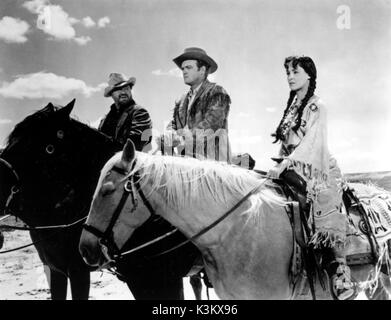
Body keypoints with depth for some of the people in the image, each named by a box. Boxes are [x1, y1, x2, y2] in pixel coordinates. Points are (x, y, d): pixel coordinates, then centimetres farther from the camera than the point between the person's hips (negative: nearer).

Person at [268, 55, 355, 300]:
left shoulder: (317, 107, -4)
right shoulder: (292, 107, 16)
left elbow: (311, 141, -17)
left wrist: (285, 163, -27)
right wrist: (281, 165, 6)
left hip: (315, 173, -7)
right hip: (292, 174, 7)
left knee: (327, 224, -13)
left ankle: (341, 279, -7)